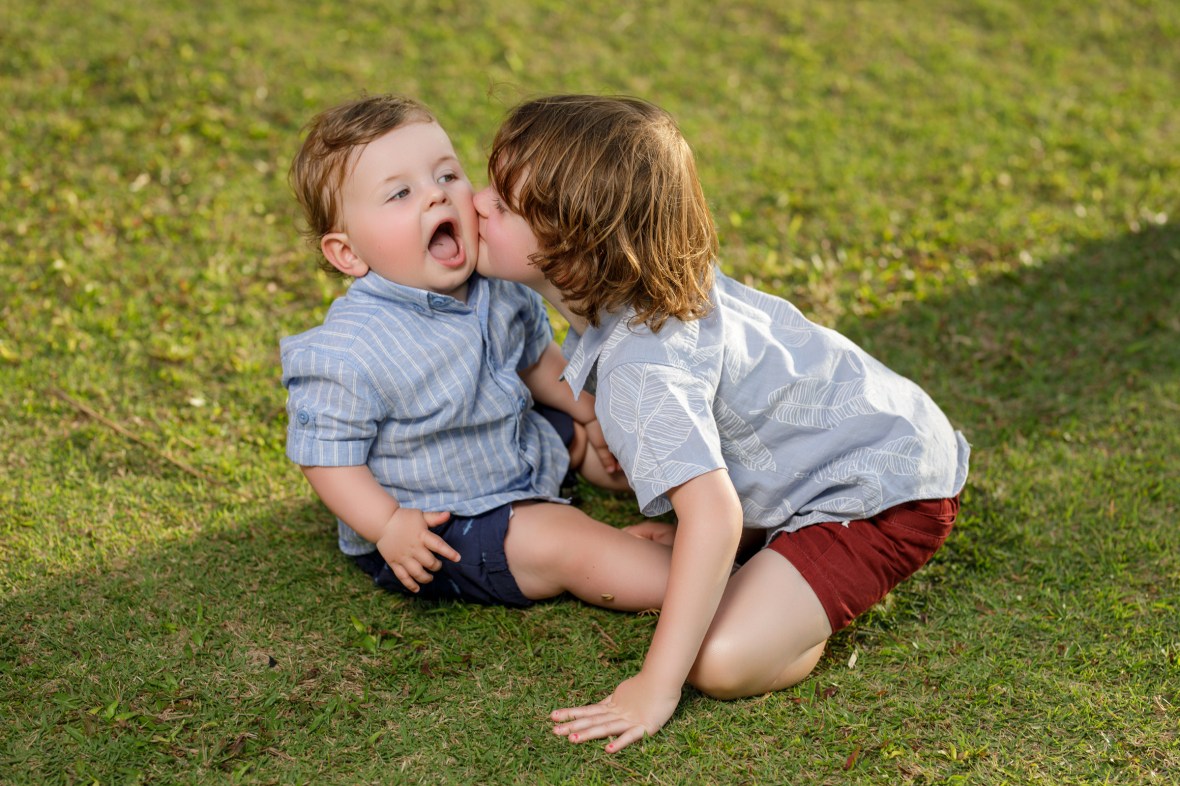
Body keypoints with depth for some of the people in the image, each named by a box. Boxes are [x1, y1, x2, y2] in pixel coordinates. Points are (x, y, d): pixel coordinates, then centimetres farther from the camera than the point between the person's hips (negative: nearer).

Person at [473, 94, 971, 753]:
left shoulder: (641, 367, -31)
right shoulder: (646, 288, -3)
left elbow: (714, 517, -36)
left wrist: (656, 689, -30)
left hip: (886, 496, -9)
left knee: (722, 662, -22)